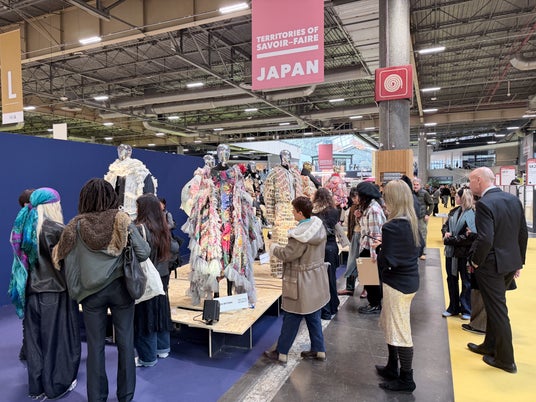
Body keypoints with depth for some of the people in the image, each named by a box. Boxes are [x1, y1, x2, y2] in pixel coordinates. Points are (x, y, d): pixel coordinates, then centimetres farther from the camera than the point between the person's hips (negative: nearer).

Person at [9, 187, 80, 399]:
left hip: (30, 291, 7)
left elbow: (22, 259, 15)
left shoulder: (23, 228, 5)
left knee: (34, 338, 14)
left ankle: (37, 386, 25)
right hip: (55, 290, -6)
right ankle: (57, 385, 19)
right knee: (57, 337, 7)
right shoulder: (57, 229, -17)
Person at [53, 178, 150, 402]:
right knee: (125, 343, 12)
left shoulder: (77, 225, -7)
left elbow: (60, 255, -2)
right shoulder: (122, 221, -10)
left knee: (95, 345, 13)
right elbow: (143, 254, -10)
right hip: (121, 288, -1)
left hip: (91, 292, 1)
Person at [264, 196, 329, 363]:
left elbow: (287, 255, -20)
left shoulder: (300, 234, -28)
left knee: (291, 318, 6)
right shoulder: (318, 224, -1)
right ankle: (318, 350, 32)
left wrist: (273, 247, -2)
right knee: (313, 317, 20)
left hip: (302, 284, -8)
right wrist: (283, 246, 10)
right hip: (316, 281, 8)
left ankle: (281, 352, 21)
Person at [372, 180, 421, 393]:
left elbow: (386, 262, -25)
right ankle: (392, 368, 39)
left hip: (397, 284, -9)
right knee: (390, 325, 23)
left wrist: (379, 247, -5)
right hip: (410, 280, 9)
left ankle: (406, 380, 23)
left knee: (400, 331, 6)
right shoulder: (412, 222, 3)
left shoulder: (391, 227, -24)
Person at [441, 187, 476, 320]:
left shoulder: (473, 214, -17)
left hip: (465, 253, -7)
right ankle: (453, 307, 31)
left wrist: (451, 239, -19)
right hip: (451, 251, 7)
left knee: (466, 282, 11)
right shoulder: (454, 212, 6)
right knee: (451, 279, 16)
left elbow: (472, 235, -23)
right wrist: (446, 233, -7)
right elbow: (445, 225, 16)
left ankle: (466, 310, 27)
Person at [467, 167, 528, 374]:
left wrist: (476, 261, -12)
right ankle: (490, 346, 36)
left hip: (491, 264, -8)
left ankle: (506, 360, 19)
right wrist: (519, 261, 16)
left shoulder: (484, 204, -22)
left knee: (497, 310, 5)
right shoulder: (513, 199, 3)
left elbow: (485, 239, -28)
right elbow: (523, 233, 8)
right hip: (511, 262, 8)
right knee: (495, 306, 22)